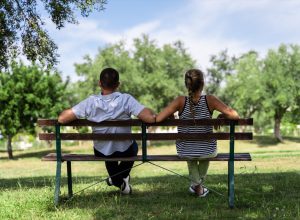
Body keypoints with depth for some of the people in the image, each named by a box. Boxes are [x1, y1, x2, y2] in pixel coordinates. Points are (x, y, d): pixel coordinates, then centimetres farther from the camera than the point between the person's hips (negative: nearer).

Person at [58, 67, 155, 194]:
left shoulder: (91, 102, -21)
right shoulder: (126, 100, -25)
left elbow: (61, 119, -21)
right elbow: (150, 118, -32)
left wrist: (69, 112, 1)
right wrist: (151, 112, -9)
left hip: (101, 153, 1)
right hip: (125, 152, -1)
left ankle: (118, 181, 37)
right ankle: (123, 177, 28)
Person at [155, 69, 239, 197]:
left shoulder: (181, 101, -15)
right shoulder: (210, 100, -16)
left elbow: (157, 119, -21)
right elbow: (234, 116, -20)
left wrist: (171, 118, -1)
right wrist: (221, 116, 0)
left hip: (184, 152, 0)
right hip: (207, 152, 0)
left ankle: (196, 184, 43)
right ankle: (199, 184, 50)